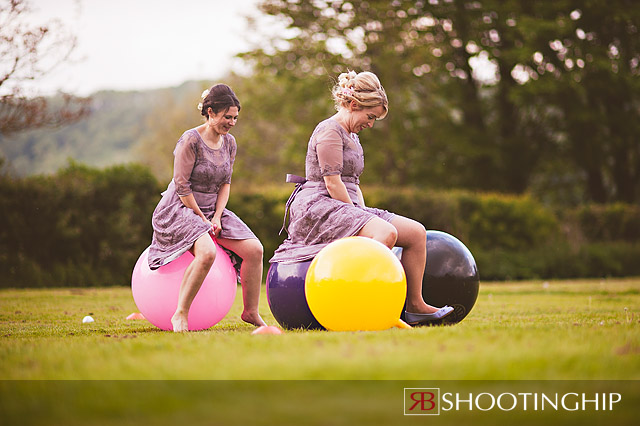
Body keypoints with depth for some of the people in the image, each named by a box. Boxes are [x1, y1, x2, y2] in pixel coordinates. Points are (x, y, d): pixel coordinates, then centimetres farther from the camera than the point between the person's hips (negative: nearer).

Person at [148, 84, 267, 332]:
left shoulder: (229, 143, 6)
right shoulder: (190, 140, -16)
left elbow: (225, 183, 9)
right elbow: (182, 186, -16)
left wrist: (217, 217, -5)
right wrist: (202, 219, -14)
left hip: (212, 209, 7)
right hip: (180, 209, -7)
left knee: (254, 249, -10)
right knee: (207, 252, -35)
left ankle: (251, 311, 5)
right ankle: (180, 314, -26)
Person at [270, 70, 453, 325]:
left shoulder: (352, 136, 24)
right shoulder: (330, 131, -8)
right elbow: (332, 183, -15)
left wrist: (366, 216, 10)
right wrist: (360, 219, -14)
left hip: (346, 207, 10)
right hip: (319, 206, -10)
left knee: (416, 232, -3)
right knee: (385, 233, -34)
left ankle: (415, 305, -1)